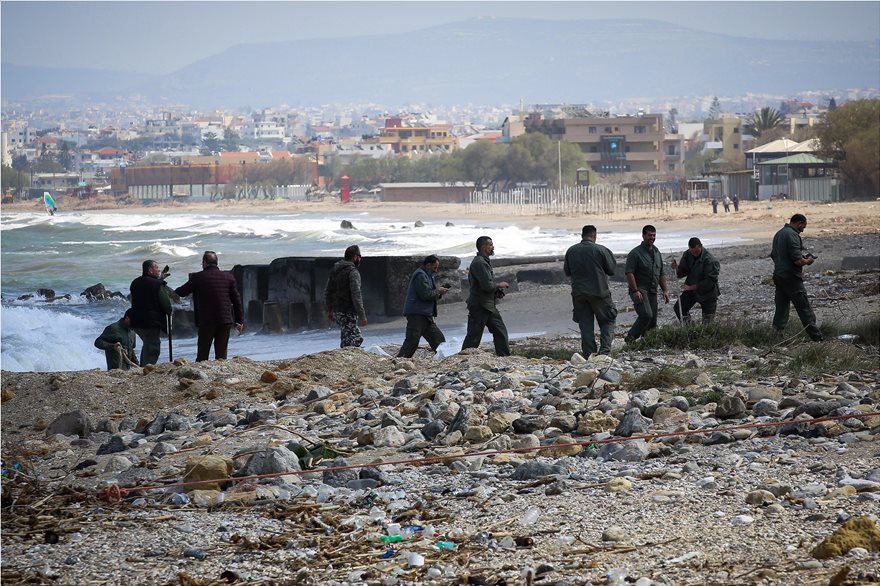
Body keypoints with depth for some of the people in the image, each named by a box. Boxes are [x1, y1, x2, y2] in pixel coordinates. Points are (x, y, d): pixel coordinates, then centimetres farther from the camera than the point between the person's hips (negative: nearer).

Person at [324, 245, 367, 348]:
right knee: (349, 341, -5)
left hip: (336, 311, 8)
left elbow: (327, 292, 17)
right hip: (348, 312, -8)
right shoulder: (353, 272, -14)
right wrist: (362, 315, -19)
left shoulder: (334, 270, 11)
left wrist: (329, 310, 25)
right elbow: (356, 295, -20)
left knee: (357, 339, 17)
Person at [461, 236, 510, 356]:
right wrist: (499, 285, -7)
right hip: (479, 306, -10)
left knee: (500, 331, 10)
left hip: (489, 306, 10)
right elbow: (487, 285, -25)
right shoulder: (479, 263, -17)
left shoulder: (484, 261, 17)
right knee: (474, 336, -6)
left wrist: (497, 291, 9)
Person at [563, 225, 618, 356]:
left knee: (585, 324, 9)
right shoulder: (600, 250, -10)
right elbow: (611, 270, -3)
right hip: (599, 291, -3)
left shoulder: (571, 251, 1)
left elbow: (567, 272, 10)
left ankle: (589, 353, 4)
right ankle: (605, 349, -6)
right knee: (608, 321, 9)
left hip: (578, 293, 3)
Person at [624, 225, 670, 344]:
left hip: (652, 292, 8)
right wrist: (635, 291, -21)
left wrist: (665, 290, 16)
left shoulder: (656, 253, 17)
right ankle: (631, 338, -14)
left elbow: (661, 274, 24)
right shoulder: (635, 253, -7)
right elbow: (629, 273, -13)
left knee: (652, 321, 3)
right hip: (639, 290, -8)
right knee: (646, 315, -24)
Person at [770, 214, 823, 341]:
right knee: (804, 309, -3)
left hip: (778, 275, 8)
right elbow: (797, 261, -23)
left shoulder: (779, 234, 13)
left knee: (781, 309, 11)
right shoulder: (793, 235, -17)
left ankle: (776, 333, 7)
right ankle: (817, 338, 1)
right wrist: (807, 261, -2)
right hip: (791, 278, -8)